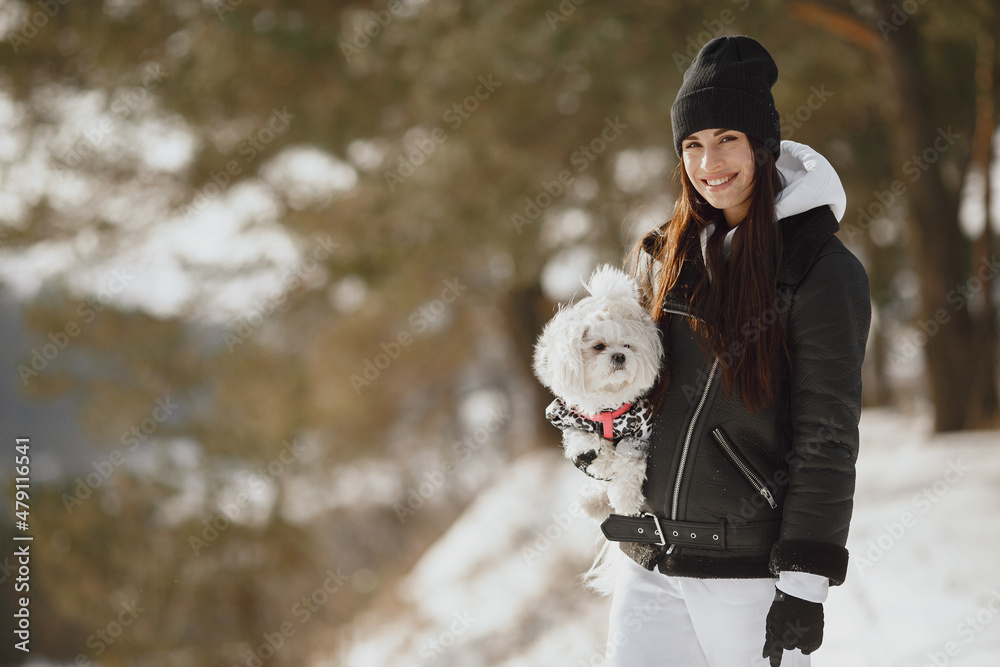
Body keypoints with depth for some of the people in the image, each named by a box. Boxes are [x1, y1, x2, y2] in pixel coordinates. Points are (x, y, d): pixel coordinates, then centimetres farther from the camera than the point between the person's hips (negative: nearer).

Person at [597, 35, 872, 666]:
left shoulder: (824, 270, -7)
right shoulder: (664, 258, 10)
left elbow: (827, 439, -10)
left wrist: (804, 583, -13)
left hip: (752, 569, -5)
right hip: (651, 568, 5)